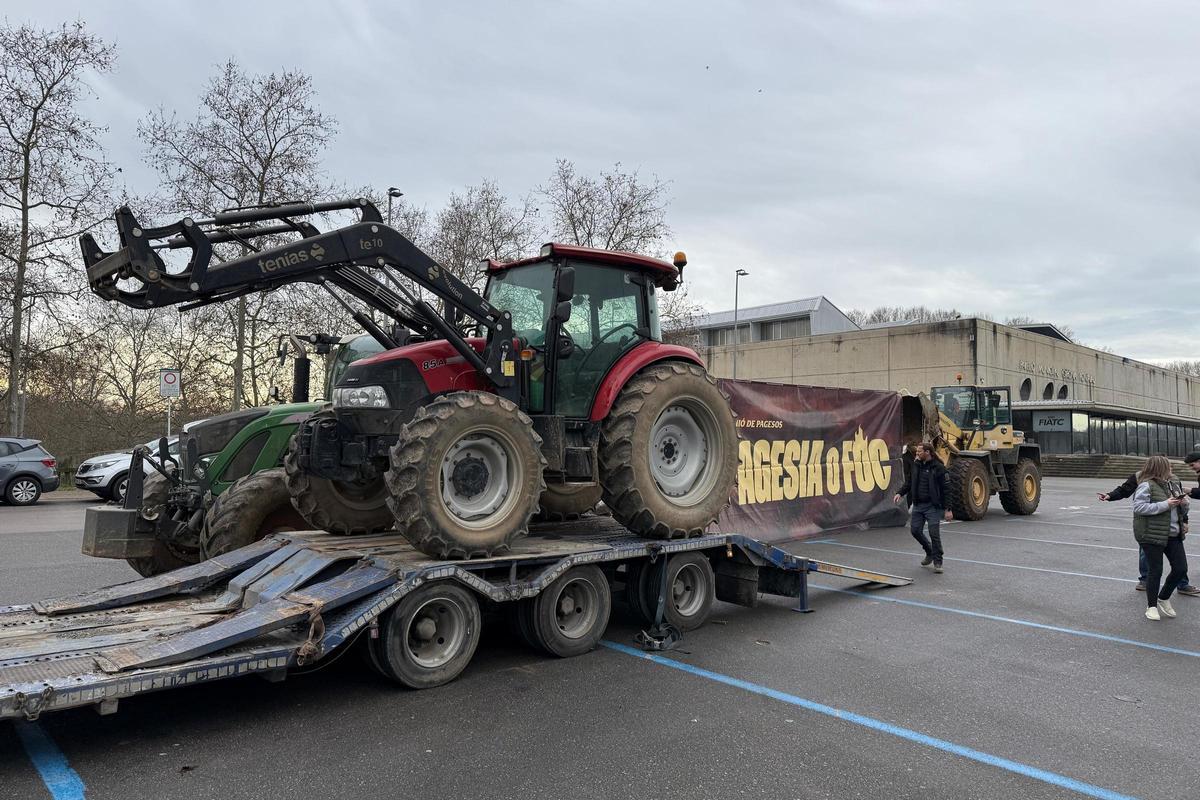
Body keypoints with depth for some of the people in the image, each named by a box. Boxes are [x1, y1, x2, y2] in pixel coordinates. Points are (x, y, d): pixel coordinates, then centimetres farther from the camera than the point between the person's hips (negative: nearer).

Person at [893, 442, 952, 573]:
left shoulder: (938, 468, -10)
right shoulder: (916, 465, 8)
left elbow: (945, 489, -10)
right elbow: (909, 483, 18)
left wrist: (947, 509, -12)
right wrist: (900, 493, 1)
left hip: (932, 507, -6)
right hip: (918, 505, 6)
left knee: (934, 533, -6)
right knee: (915, 530, 7)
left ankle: (937, 562, 8)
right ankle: (929, 552, 31)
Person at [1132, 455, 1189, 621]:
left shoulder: (1169, 484, 12)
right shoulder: (1146, 485, -13)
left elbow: (1181, 505, 23)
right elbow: (1138, 507, -22)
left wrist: (1183, 502, -1)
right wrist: (1165, 505, -23)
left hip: (1173, 535, 8)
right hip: (1152, 535, -8)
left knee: (1181, 568, 7)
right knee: (1155, 571, 1)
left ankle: (1163, 598, 28)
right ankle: (1151, 606, 17)